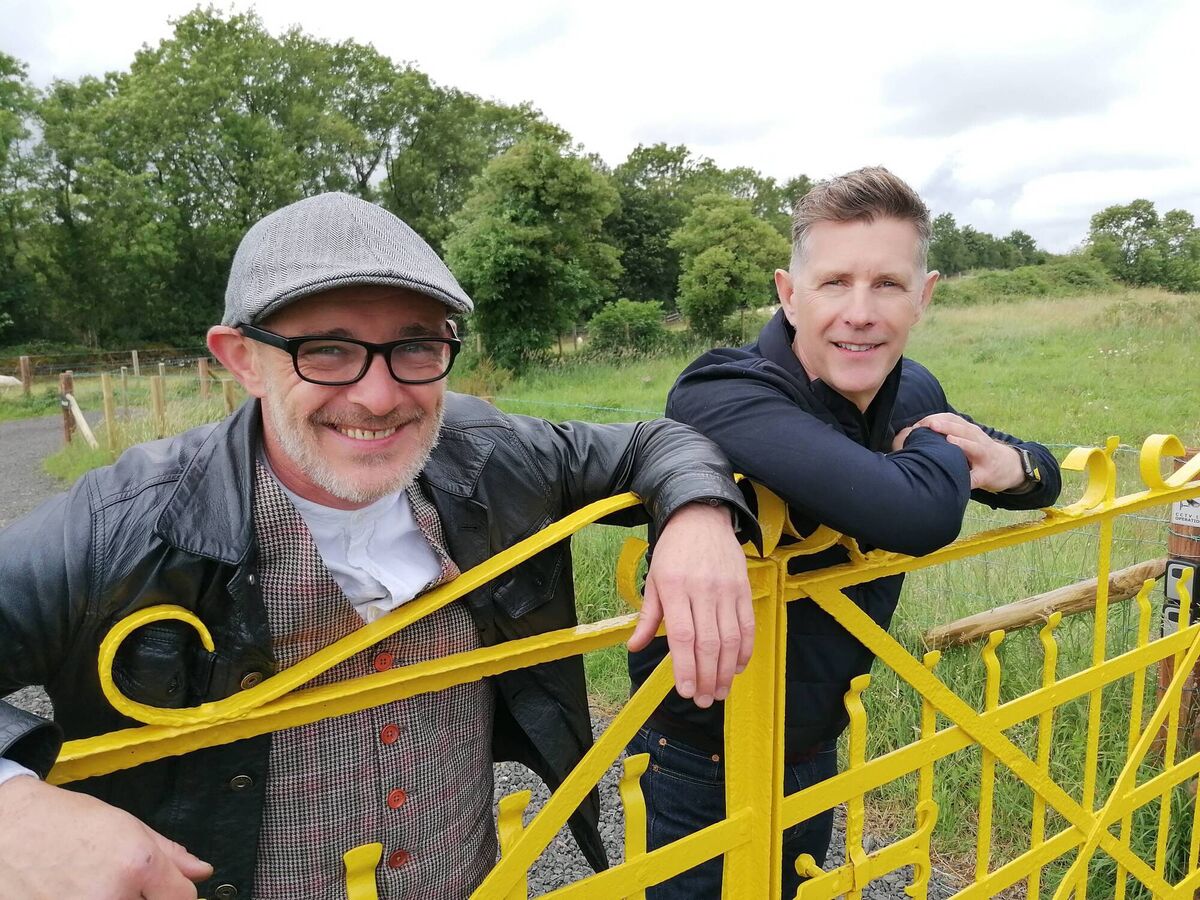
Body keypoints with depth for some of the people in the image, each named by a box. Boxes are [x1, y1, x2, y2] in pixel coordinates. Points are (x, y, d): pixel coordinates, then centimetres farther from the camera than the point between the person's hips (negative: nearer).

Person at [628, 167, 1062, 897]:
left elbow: (1042, 473, 11)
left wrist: (1009, 464, -14)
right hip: (705, 760, -6)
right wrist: (943, 447, -20)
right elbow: (917, 514, -43)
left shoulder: (913, 394, -6)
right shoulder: (724, 397, -30)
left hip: (815, 748, 7)